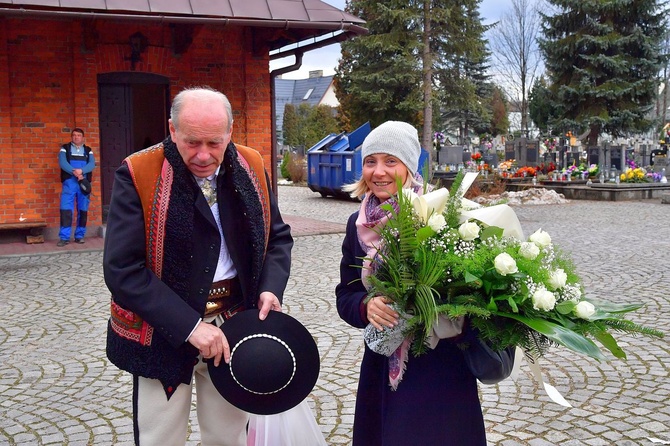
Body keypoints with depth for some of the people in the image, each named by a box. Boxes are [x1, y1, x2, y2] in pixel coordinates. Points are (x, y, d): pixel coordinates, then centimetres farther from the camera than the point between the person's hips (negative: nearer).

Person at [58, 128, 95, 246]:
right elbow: (62, 162, -7)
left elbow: (92, 164, -2)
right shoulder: (65, 148, 9)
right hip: (69, 182, -2)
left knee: (83, 210, 4)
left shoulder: (88, 150, 14)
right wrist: (74, 172, -22)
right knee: (66, 209, -10)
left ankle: (79, 235, 13)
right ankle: (64, 237, -9)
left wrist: (81, 171, -21)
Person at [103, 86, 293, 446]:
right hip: (163, 332, -3)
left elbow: (277, 236, 11)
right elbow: (121, 269, -17)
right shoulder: (138, 174, -14)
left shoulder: (251, 167, 0)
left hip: (235, 323, 3)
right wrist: (189, 326, -21)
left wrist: (270, 288, -8)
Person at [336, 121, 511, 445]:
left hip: (442, 372, -4)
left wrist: (458, 319, -27)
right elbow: (345, 297, 6)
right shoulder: (358, 225, 3)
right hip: (381, 373, 5)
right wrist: (367, 306, -15)